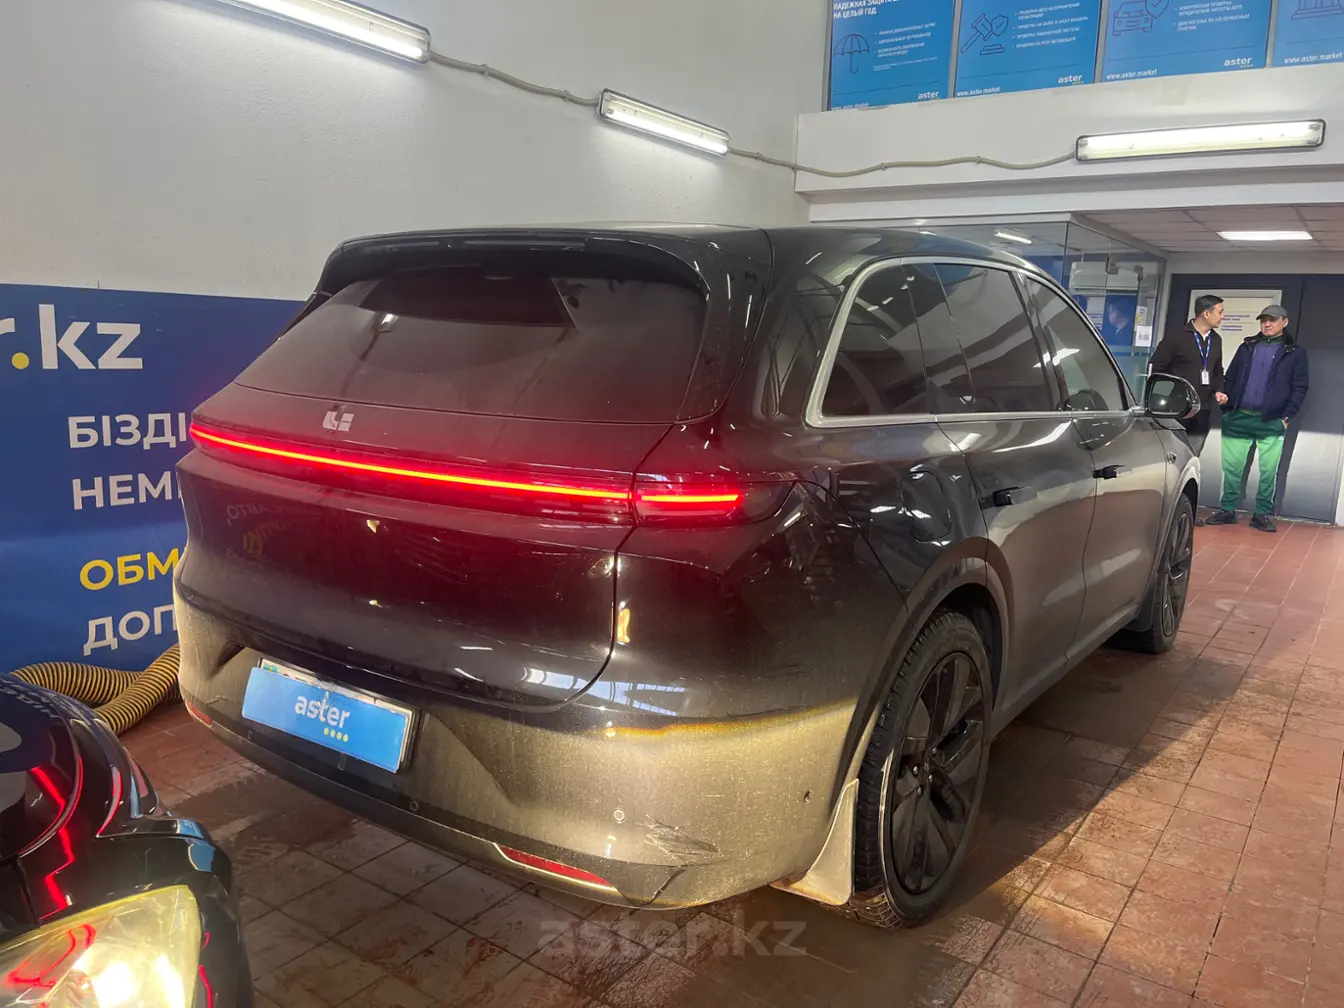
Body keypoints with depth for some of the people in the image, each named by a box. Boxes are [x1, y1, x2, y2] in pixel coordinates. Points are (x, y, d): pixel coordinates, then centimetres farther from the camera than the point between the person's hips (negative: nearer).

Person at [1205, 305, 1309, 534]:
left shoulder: (1295, 353, 4)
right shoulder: (1246, 347, 12)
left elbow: (1300, 387, 0)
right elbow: (1230, 379, 12)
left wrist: (1287, 417, -8)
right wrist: (1226, 409, 3)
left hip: (1271, 422, -2)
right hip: (1238, 418, 2)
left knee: (1268, 471, 1)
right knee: (1231, 468, 3)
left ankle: (1262, 514, 11)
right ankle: (1228, 510, 14)